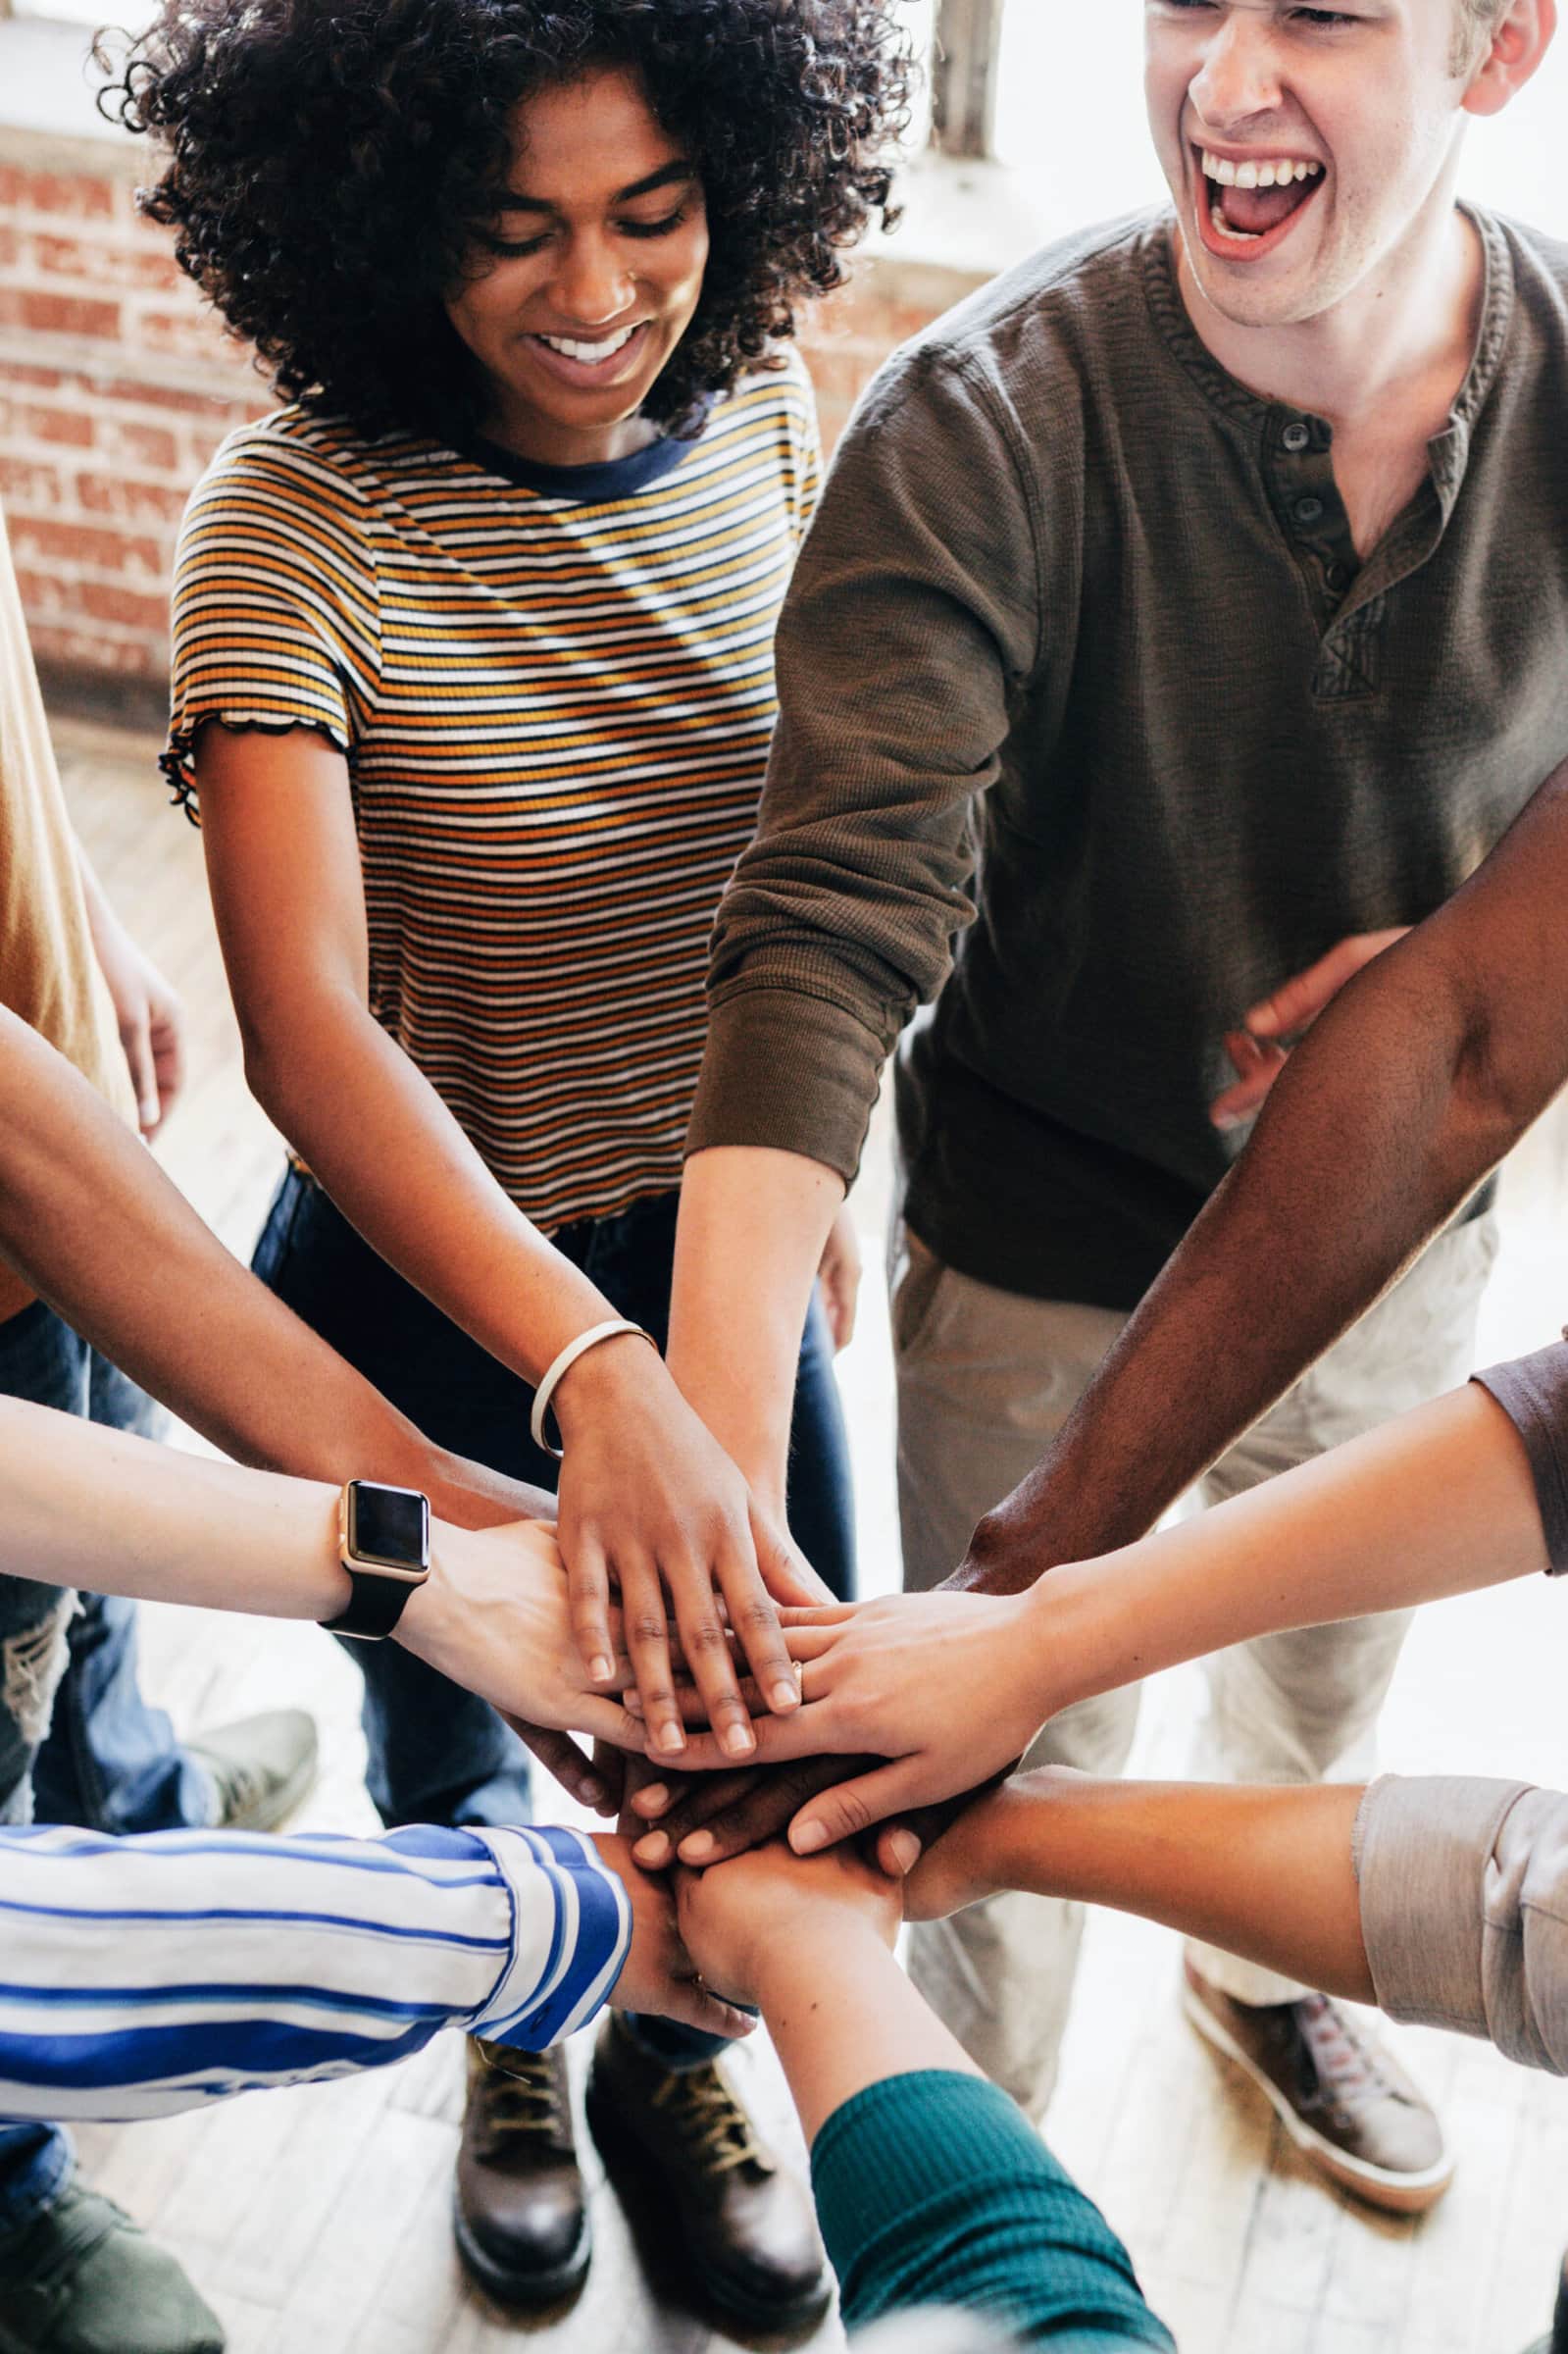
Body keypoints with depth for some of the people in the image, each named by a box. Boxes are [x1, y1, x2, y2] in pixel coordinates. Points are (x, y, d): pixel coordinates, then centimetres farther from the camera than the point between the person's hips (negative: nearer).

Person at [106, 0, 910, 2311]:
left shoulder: (759, 417, -7)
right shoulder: (297, 528, -23)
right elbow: (305, 1019, -34)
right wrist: (591, 1370, -46)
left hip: (717, 1238, 4)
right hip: (432, 1276, -3)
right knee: (457, 1750, 21)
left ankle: (673, 2049, 51)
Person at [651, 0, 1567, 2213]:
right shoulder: (985, 424, -27)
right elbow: (829, 935, -36)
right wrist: (720, 1457, -46)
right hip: (1048, 1262, -4)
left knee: (1329, 1683, 30)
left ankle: (1269, 1969, 65)